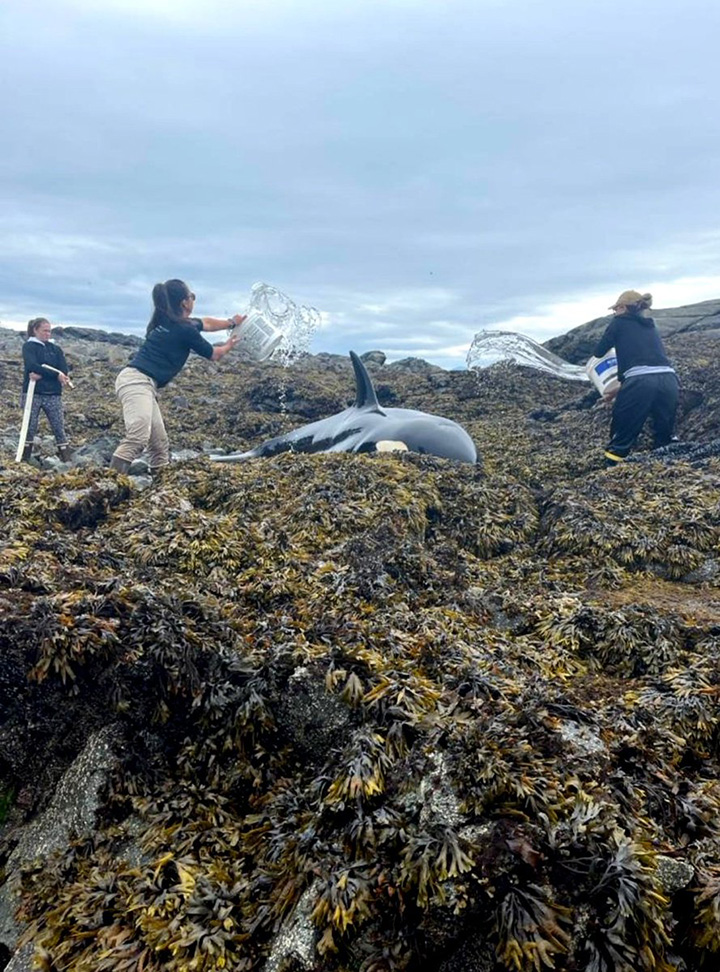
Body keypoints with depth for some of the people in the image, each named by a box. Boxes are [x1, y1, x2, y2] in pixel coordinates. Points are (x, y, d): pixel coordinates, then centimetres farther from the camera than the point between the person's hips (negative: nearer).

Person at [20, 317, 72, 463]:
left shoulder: (55, 349, 14)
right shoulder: (29, 346, 4)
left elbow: (64, 371, -1)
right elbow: (33, 366, -14)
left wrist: (42, 375, -14)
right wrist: (55, 374, -20)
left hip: (53, 394, 3)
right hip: (33, 393, -3)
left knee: (59, 428, -2)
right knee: (30, 428, -1)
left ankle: (67, 460, -2)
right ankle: (24, 460, 5)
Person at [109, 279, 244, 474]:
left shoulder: (169, 321, 21)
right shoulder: (184, 330, -6)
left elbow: (206, 323, 40)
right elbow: (213, 355, 10)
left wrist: (231, 322, 47)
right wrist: (228, 346, 30)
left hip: (142, 383, 10)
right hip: (137, 382, -10)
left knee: (160, 443, 10)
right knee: (137, 439, -26)